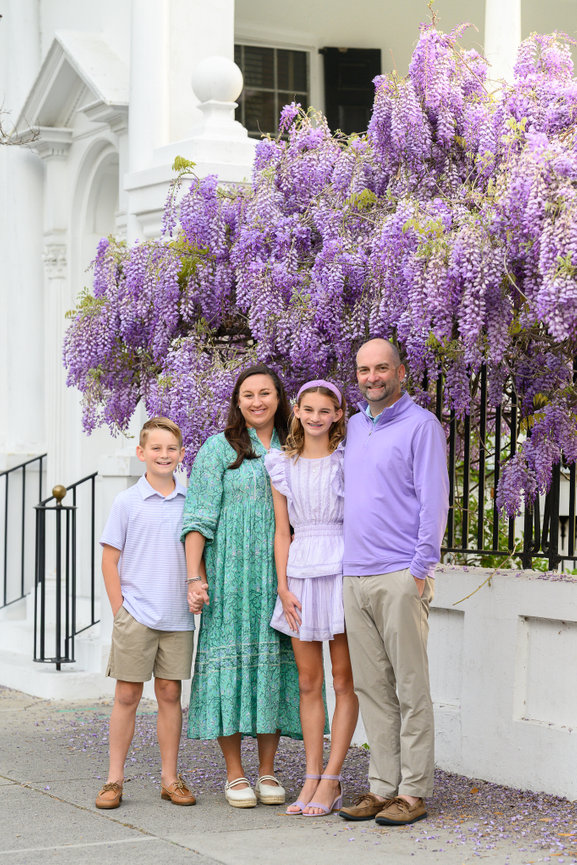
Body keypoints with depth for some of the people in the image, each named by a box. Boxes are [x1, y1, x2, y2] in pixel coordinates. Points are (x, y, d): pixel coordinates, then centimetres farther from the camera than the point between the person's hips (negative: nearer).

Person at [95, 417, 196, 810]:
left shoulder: (191, 502, 6)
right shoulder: (128, 502, -1)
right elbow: (110, 560, 1)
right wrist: (121, 611, -3)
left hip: (178, 617, 2)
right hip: (136, 615, -2)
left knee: (170, 693, 7)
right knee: (127, 695, 1)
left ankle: (170, 778, 14)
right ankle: (115, 779, 8)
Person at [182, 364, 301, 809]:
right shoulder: (219, 449, 2)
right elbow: (198, 517, -3)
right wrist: (196, 577, -11)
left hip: (278, 577, 3)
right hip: (230, 575, -3)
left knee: (276, 662, 2)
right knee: (231, 660, -4)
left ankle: (268, 771, 10)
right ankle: (235, 774, 4)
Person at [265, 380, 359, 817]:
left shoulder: (349, 461, 0)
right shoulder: (283, 466, 9)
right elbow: (282, 532, 9)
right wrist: (283, 588, 1)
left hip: (342, 571, -4)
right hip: (300, 574, 4)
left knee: (344, 681, -1)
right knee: (308, 683, 6)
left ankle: (331, 781, 2)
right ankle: (312, 778, 10)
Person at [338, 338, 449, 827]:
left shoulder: (421, 425, -4)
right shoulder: (354, 427, 18)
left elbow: (434, 500, -9)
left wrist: (421, 567, -14)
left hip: (400, 577, -7)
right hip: (355, 576, 7)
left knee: (411, 689, -3)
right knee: (372, 688, 8)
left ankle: (413, 792, 0)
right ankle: (383, 786, 13)